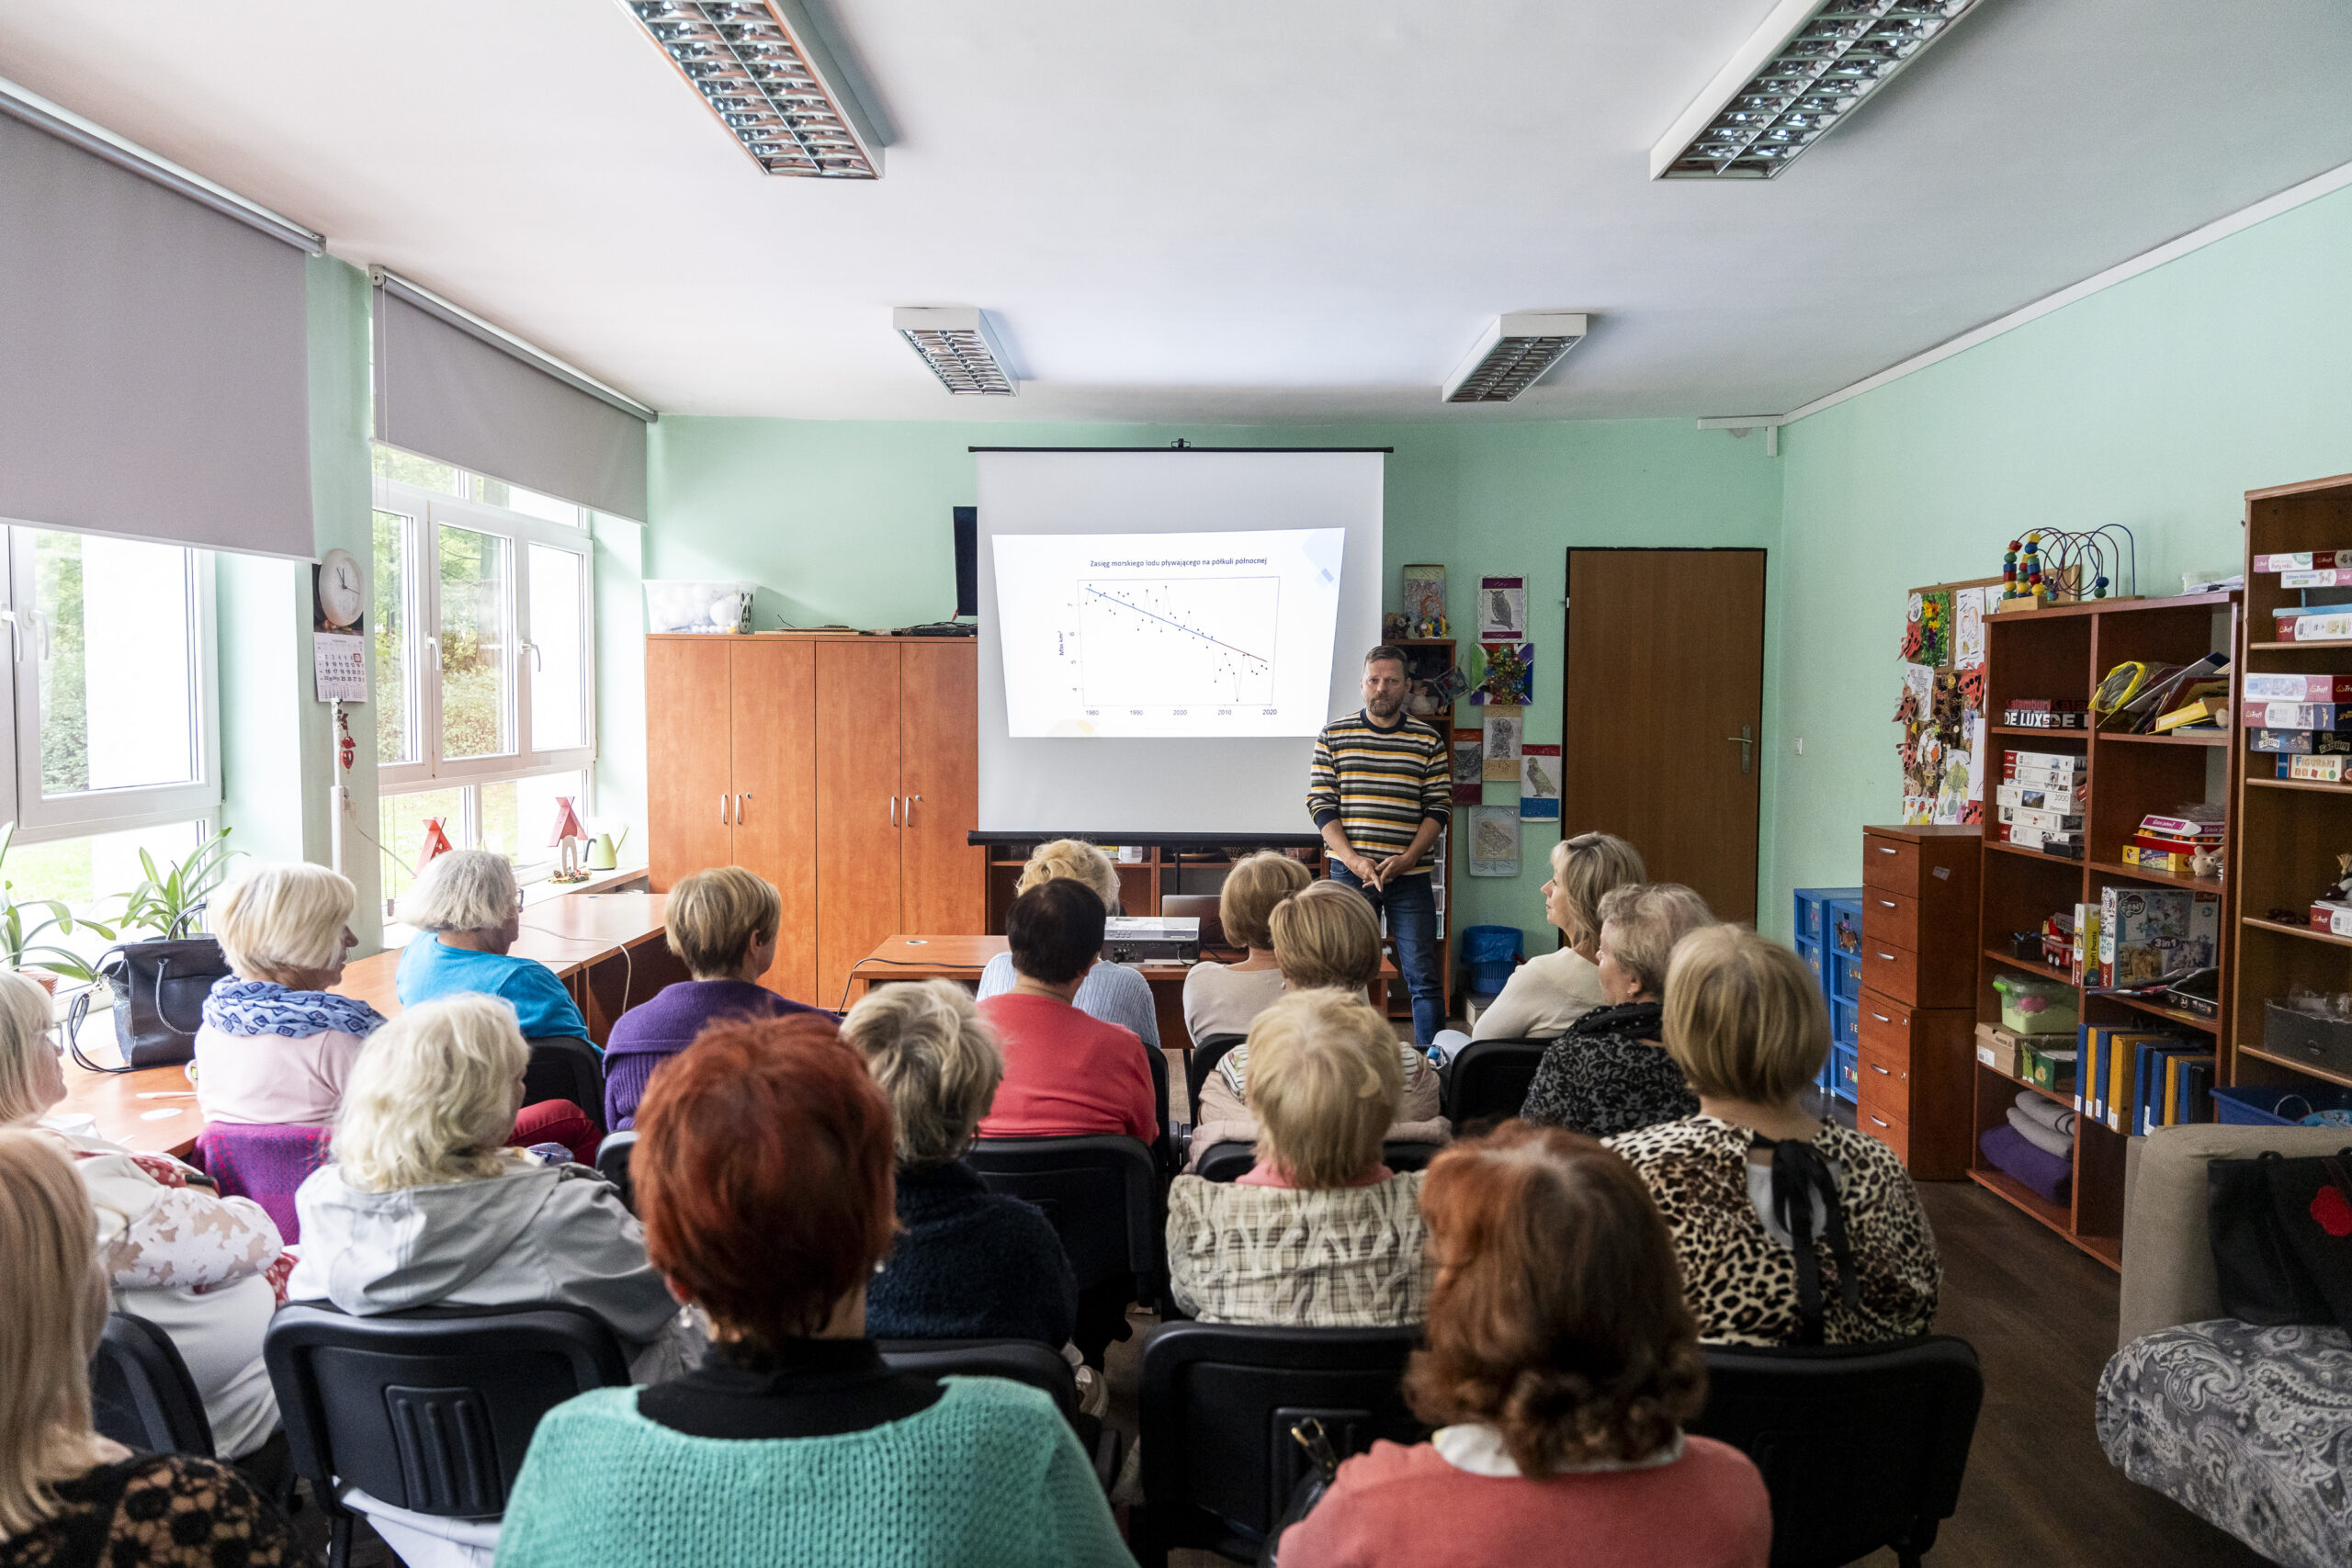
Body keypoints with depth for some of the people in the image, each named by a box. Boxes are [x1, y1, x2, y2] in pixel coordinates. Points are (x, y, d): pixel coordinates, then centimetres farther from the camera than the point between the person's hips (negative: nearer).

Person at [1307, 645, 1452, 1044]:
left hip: (1409, 876, 0)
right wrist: (1354, 860, -12)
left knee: (1424, 977, 0)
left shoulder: (1428, 739, 5)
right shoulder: (1333, 735, 5)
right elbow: (1320, 804, 0)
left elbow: (1440, 807, 3)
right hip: (1349, 874, 0)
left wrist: (1406, 859, -11)